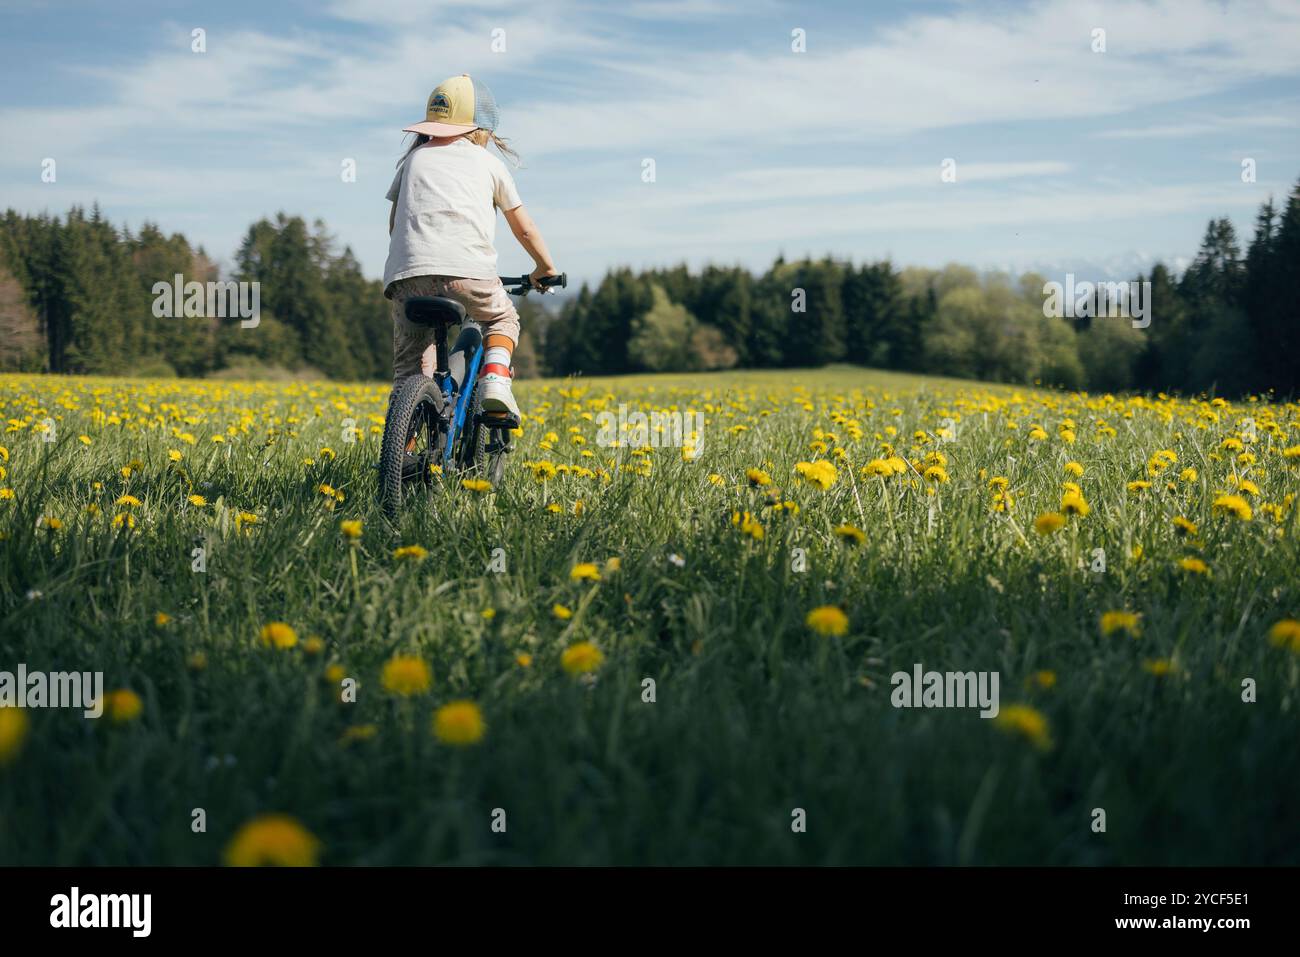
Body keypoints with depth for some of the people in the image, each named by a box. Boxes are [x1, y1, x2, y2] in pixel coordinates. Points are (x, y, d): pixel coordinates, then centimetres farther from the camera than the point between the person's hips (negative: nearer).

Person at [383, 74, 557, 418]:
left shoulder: (414, 158, 28)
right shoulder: (488, 162, 23)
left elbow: (394, 224, 30)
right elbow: (524, 228, 30)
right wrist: (546, 268, 45)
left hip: (406, 273, 2)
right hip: (468, 271, -2)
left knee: (409, 362, 16)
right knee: (502, 319, 27)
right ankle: (494, 381, 2)